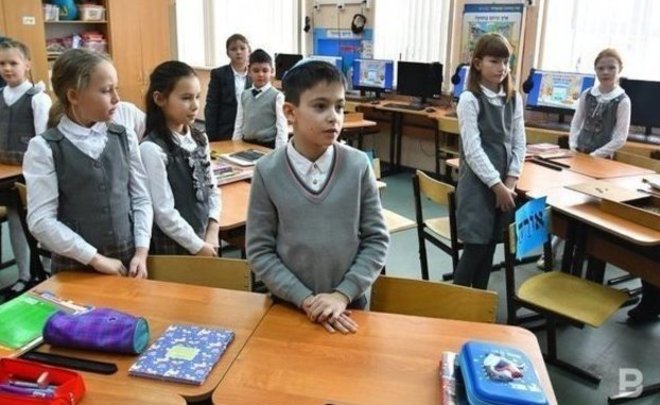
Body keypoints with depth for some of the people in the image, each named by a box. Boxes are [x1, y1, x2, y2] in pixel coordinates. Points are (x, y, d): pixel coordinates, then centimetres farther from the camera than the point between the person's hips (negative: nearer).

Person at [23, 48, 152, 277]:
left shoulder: (124, 138, 2)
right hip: (76, 268, -3)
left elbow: (141, 199, 4)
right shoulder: (44, 148, -8)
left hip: (129, 260, 3)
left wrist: (141, 252, -6)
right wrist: (96, 259, -13)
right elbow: (41, 221, -11)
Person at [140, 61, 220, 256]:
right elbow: (164, 212, -19)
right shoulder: (152, 149, -18)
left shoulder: (199, 139, 3)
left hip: (206, 240, 6)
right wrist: (197, 246, -13)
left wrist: (212, 233, -3)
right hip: (174, 249, -6)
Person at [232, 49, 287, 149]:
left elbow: (282, 128, -11)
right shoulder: (244, 95, 8)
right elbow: (239, 124, 13)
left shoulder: (277, 96, -7)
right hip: (247, 144, 5)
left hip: (268, 146, -4)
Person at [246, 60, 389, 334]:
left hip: (348, 305, 1)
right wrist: (305, 299, -14)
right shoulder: (268, 171, -11)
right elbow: (259, 251, -8)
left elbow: (377, 240, -4)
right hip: (287, 305, 0)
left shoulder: (358, 166, -9)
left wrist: (343, 294, -13)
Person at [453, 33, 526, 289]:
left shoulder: (514, 99, 8)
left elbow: (519, 143, 9)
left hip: (505, 183, 6)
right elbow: (473, 149, -15)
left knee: (490, 245, 11)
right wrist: (496, 184, -16)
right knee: (476, 246, -5)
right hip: (478, 182, -5)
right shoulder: (469, 99, -9)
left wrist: (510, 181, -3)